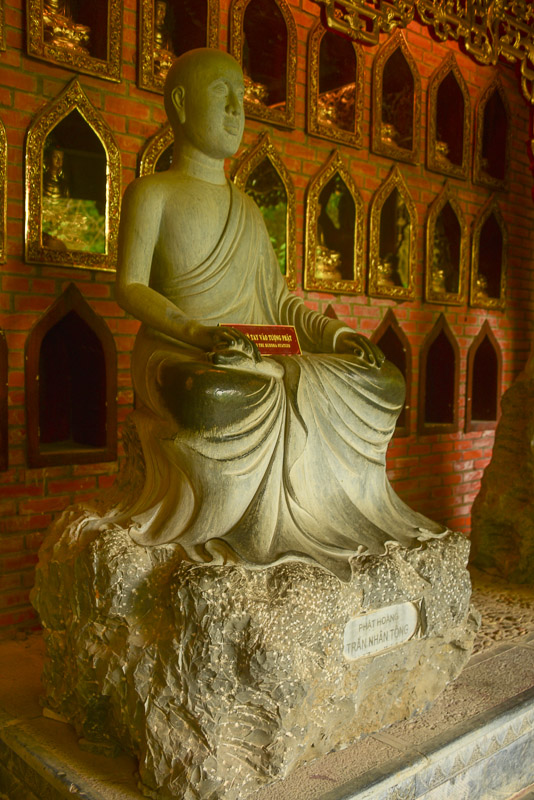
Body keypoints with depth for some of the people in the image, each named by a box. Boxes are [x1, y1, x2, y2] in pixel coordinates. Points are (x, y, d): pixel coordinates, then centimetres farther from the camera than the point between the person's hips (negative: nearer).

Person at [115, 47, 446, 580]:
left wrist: (335, 334, 2)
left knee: (384, 384, -10)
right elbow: (131, 288, -7)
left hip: (256, 361, 6)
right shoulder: (152, 193, 5)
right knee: (217, 398, -42)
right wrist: (201, 333, -25)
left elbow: (279, 301, 20)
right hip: (177, 355, -6)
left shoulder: (247, 210, 23)